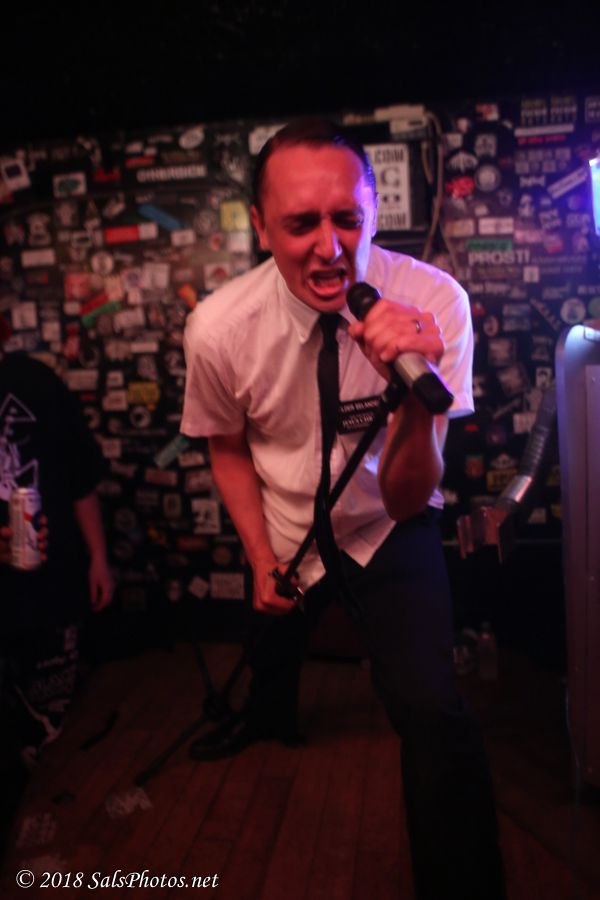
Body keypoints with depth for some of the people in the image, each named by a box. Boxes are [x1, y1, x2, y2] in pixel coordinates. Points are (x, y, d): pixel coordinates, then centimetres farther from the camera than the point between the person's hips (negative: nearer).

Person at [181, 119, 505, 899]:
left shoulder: (434, 303, -28)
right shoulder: (218, 329, -24)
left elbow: (406, 500, -28)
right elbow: (229, 448, -4)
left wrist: (416, 394, -46)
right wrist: (262, 561, -7)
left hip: (390, 534, -2)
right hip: (286, 530, 3)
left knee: (430, 711, -22)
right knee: (274, 637, 30)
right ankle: (270, 715, 71)